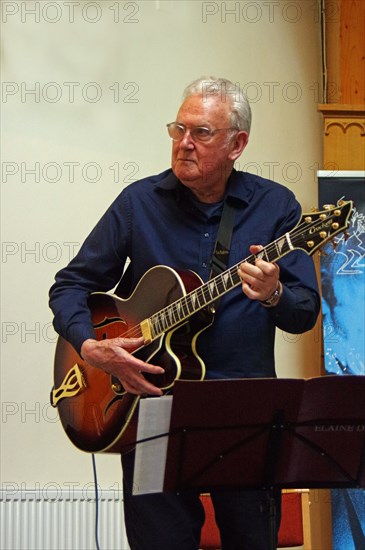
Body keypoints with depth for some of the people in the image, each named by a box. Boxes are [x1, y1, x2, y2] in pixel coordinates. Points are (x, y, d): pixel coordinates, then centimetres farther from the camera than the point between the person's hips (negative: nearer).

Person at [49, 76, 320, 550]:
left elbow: (306, 313, -2)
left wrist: (274, 295, -25)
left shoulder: (274, 206, 2)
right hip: (151, 401, 0)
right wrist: (90, 346, -12)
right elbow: (70, 285, 7)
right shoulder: (140, 202, 3)